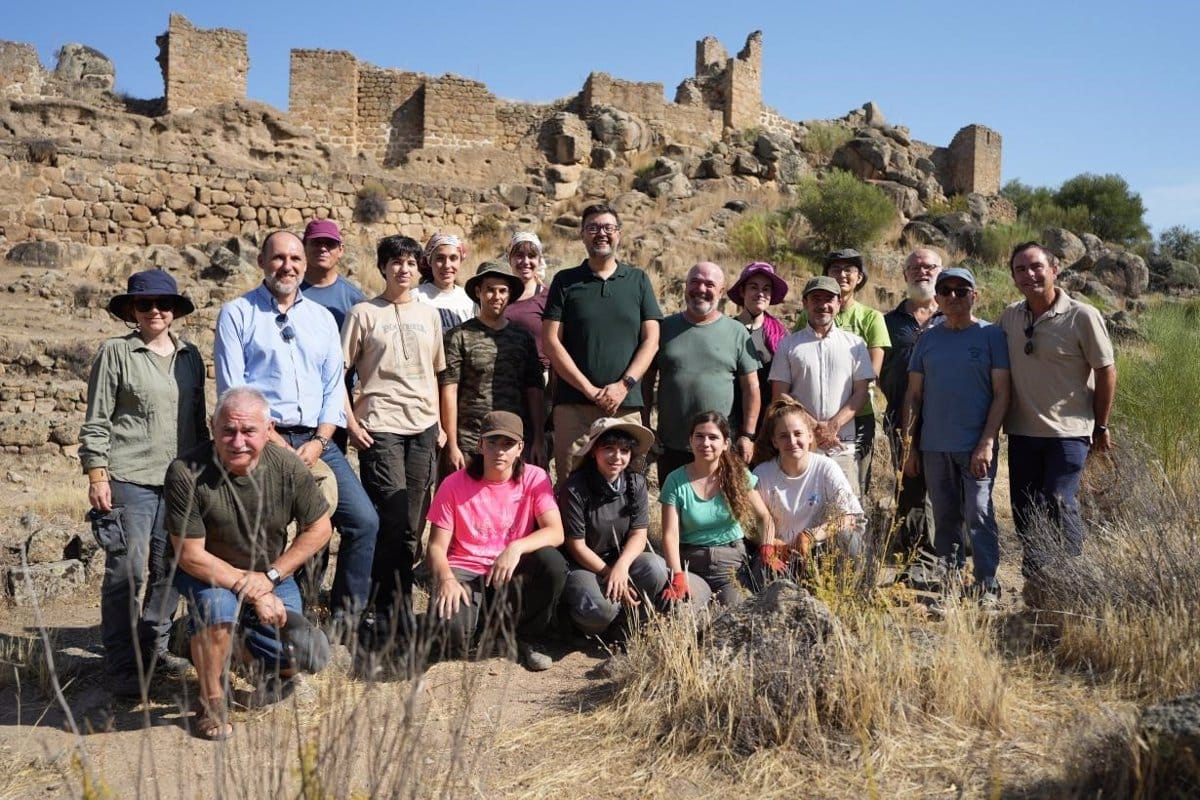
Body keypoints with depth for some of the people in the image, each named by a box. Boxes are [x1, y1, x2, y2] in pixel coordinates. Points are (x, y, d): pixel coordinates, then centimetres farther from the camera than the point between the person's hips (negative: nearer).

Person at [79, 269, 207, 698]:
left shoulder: (190, 355, 12)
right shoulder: (116, 353, -1)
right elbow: (96, 421, -2)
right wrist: (96, 475, -7)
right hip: (129, 479, -5)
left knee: (169, 567, 10)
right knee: (127, 571, -3)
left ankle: (154, 646, 26)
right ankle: (122, 667, 7)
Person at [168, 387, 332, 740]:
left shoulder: (287, 466, -16)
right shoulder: (186, 473, -24)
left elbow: (319, 529, -6)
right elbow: (190, 554, -20)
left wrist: (269, 577, -14)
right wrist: (250, 589, -24)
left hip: (270, 577, 3)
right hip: (207, 573, -2)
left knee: (306, 656, -13)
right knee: (216, 604, -37)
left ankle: (245, 646, 24)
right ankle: (211, 700, -8)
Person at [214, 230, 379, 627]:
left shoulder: (322, 318, 16)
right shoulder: (237, 314, 4)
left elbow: (334, 387, 11)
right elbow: (232, 390, -4)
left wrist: (319, 442, -4)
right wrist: (276, 441, -11)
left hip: (316, 441, 4)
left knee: (364, 521, -5)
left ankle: (346, 617, 10)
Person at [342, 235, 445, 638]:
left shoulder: (429, 314, 14)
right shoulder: (364, 313, 1)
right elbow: (338, 372, -1)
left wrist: (437, 422, 13)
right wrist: (351, 423, -8)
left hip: (423, 428, 5)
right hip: (380, 429, -4)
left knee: (412, 526, 6)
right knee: (393, 522, -9)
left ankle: (394, 614, 20)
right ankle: (391, 618, 3)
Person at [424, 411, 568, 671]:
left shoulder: (534, 478, -4)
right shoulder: (455, 485, -4)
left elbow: (556, 532, -16)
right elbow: (437, 546, -5)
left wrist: (516, 548, -34)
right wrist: (446, 579, -26)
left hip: (513, 574, 1)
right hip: (466, 574, -1)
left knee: (552, 561, -31)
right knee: (449, 626, -34)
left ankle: (528, 638, -3)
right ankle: (489, 627, 7)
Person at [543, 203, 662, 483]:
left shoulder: (638, 280, 13)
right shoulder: (565, 281, 9)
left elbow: (651, 340, 7)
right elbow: (551, 340, 1)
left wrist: (623, 385, -8)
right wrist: (589, 389, -8)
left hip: (626, 404, 1)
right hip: (573, 405, -1)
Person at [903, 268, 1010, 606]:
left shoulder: (991, 335, -1)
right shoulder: (928, 339, 9)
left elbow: (1001, 393, -5)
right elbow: (913, 394, 10)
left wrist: (987, 443, -13)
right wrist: (908, 445, 6)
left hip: (977, 447, -4)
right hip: (934, 447, 4)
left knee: (978, 516, -4)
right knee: (945, 519, 11)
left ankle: (986, 585, 5)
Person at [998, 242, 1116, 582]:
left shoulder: (1082, 317, -11)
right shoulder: (1010, 317, 3)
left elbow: (1106, 372, -5)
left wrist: (1101, 427, -2)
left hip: (1068, 432, -5)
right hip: (1021, 432, 5)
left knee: (1059, 506, -11)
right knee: (1023, 511, 9)